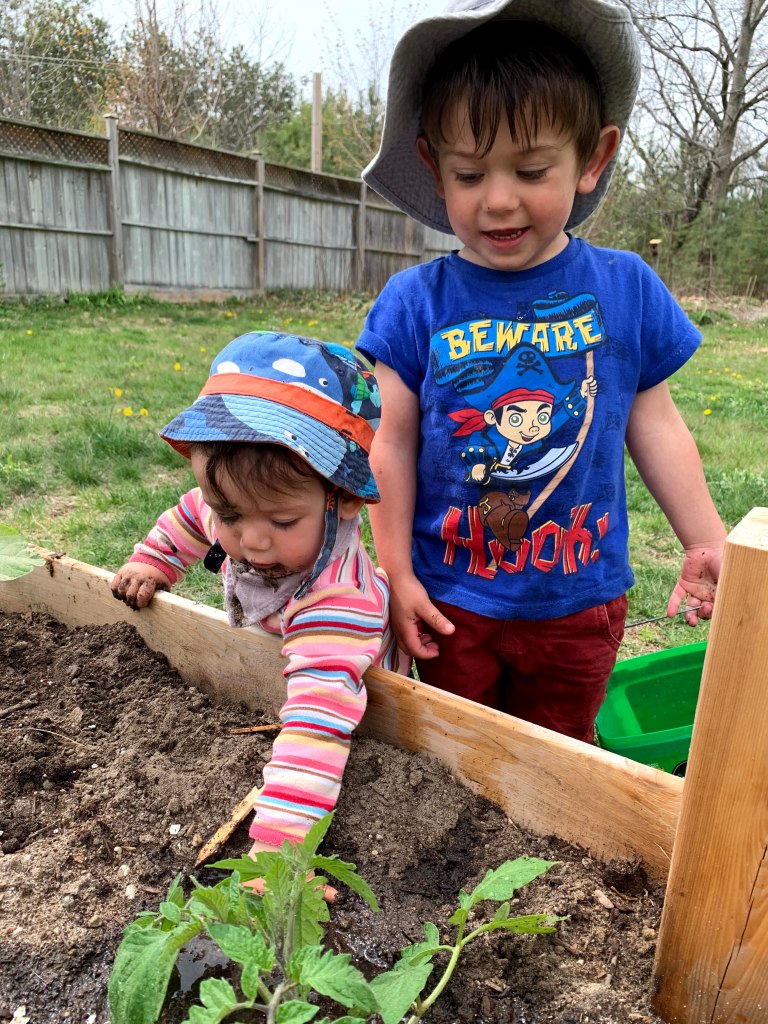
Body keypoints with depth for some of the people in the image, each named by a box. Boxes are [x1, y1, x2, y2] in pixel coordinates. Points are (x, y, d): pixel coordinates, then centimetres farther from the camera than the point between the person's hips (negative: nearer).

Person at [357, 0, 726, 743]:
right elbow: (393, 445, -7)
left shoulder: (626, 288, -8)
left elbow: (654, 425, 1)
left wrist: (706, 542, 5)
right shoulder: (415, 303, -11)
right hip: (451, 600, 0)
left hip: (579, 600, 1)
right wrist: (396, 571, -6)